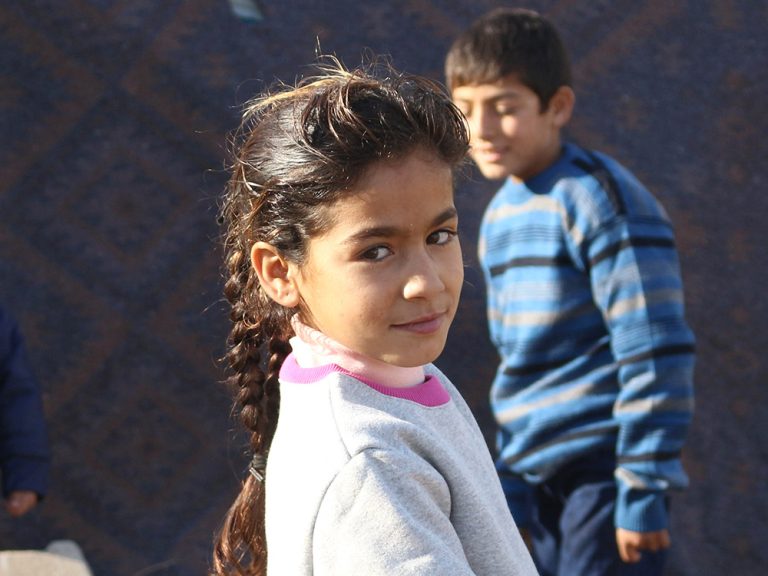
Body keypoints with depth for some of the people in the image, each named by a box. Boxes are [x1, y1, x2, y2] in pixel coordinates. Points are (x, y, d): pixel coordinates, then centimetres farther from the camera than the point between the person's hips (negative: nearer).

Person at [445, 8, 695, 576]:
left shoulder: (600, 201, -15)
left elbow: (657, 353, -17)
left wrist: (645, 491, -17)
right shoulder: (502, 214, 10)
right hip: (541, 473, 8)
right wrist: (512, 483, 20)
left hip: (605, 462, -8)